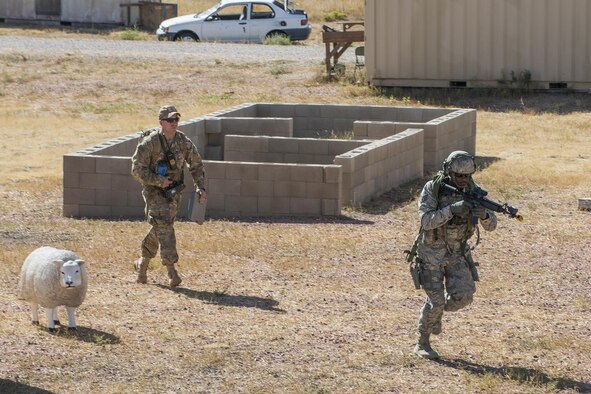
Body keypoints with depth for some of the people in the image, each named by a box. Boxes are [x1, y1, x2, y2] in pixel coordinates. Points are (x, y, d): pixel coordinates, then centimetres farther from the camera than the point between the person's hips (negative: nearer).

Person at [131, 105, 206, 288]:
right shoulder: (149, 143, -17)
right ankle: (171, 270, -24)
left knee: (160, 228, 12)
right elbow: (137, 169, -16)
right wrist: (159, 181, -21)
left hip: (173, 191, 5)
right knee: (164, 225, -19)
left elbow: (196, 165, 9)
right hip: (153, 190, -5)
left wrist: (200, 187, -2)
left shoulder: (184, 142, -3)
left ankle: (143, 263, 32)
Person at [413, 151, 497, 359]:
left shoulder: (472, 191, -8)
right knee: (436, 301, -9)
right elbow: (426, 221, -30)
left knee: (463, 296, -10)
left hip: (457, 252, 4)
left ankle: (435, 311, 21)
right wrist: (452, 209, -42)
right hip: (432, 251, -4)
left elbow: (491, 225, -10)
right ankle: (422, 343, 10)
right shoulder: (432, 189, -18)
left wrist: (484, 214, -34)